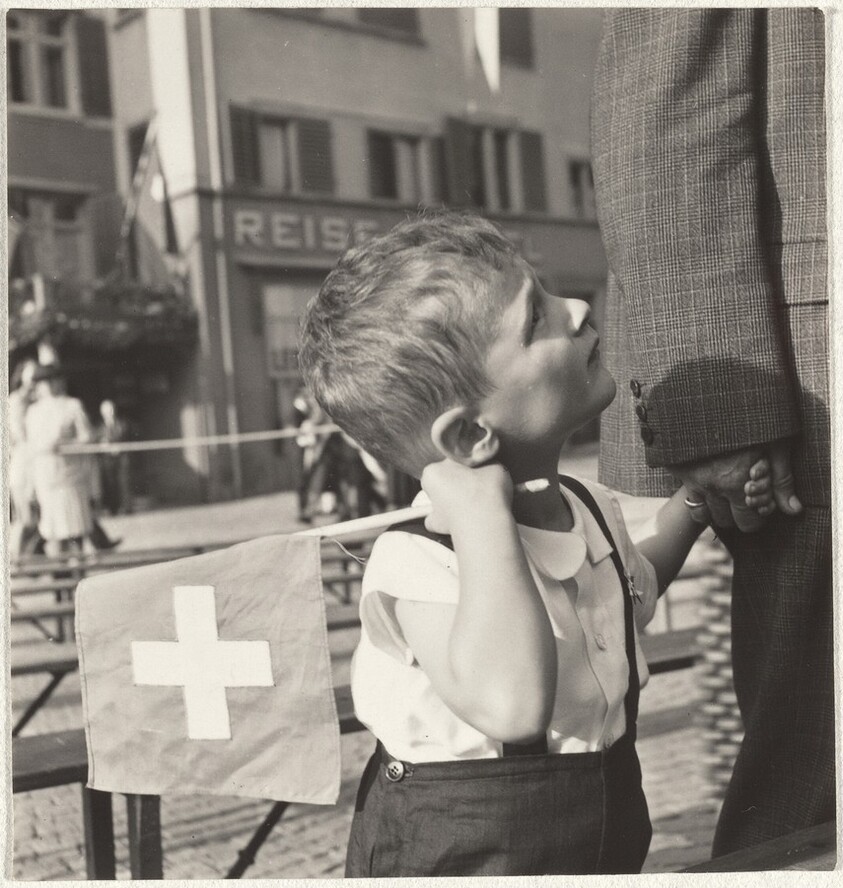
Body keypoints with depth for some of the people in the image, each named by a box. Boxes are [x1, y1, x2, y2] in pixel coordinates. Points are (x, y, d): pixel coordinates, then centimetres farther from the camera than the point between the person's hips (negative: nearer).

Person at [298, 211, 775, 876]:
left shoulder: (591, 510, -1)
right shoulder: (421, 565, -28)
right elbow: (510, 706, -47)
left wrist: (694, 502, 10)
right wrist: (483, 514, -41)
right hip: (463, 850, -7)